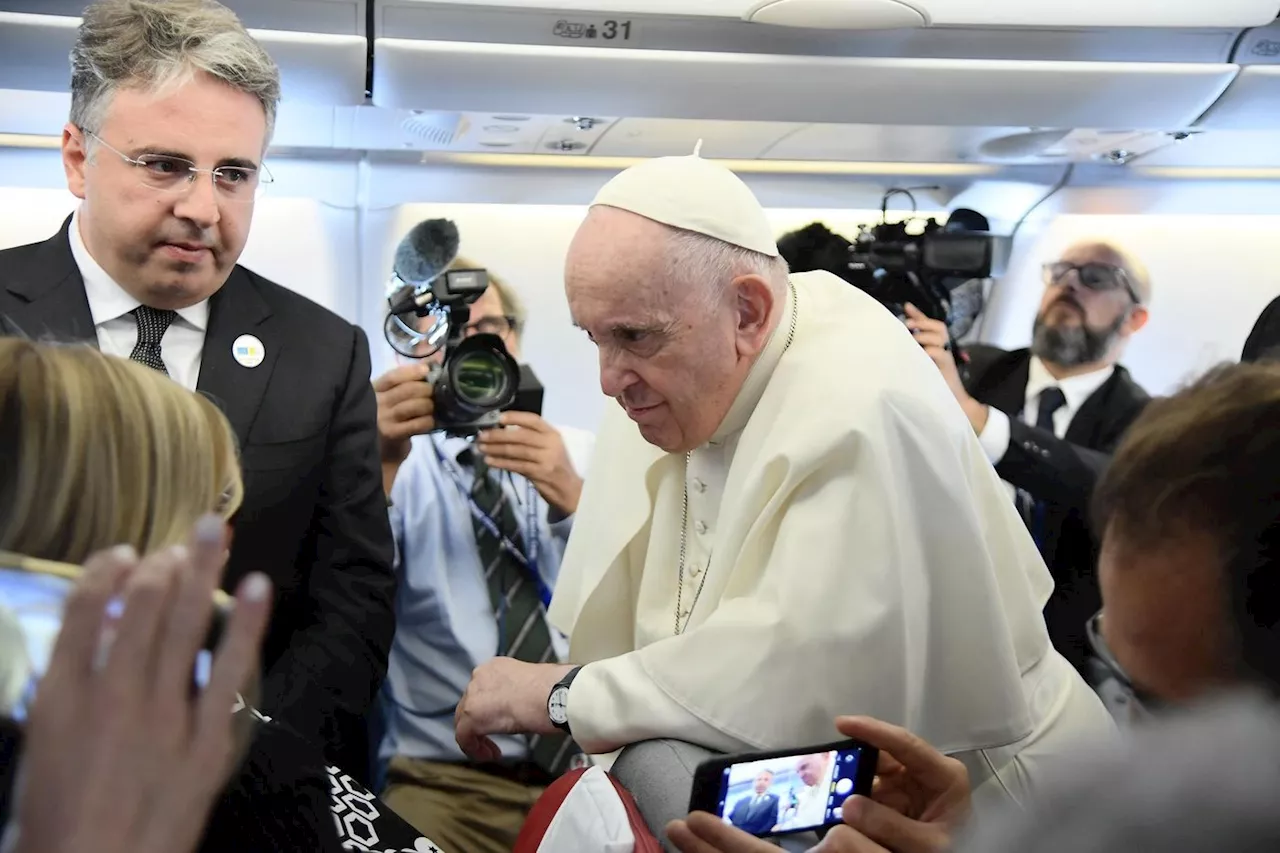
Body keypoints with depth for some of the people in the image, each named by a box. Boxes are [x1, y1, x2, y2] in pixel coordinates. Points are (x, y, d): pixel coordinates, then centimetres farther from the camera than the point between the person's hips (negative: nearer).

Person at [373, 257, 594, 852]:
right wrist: (381, 467, -26)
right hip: (447, 780, -2)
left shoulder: (583, 456, 13)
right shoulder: (402, 468, 6)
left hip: (599, 763, 2)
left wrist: (575, 500, -16)